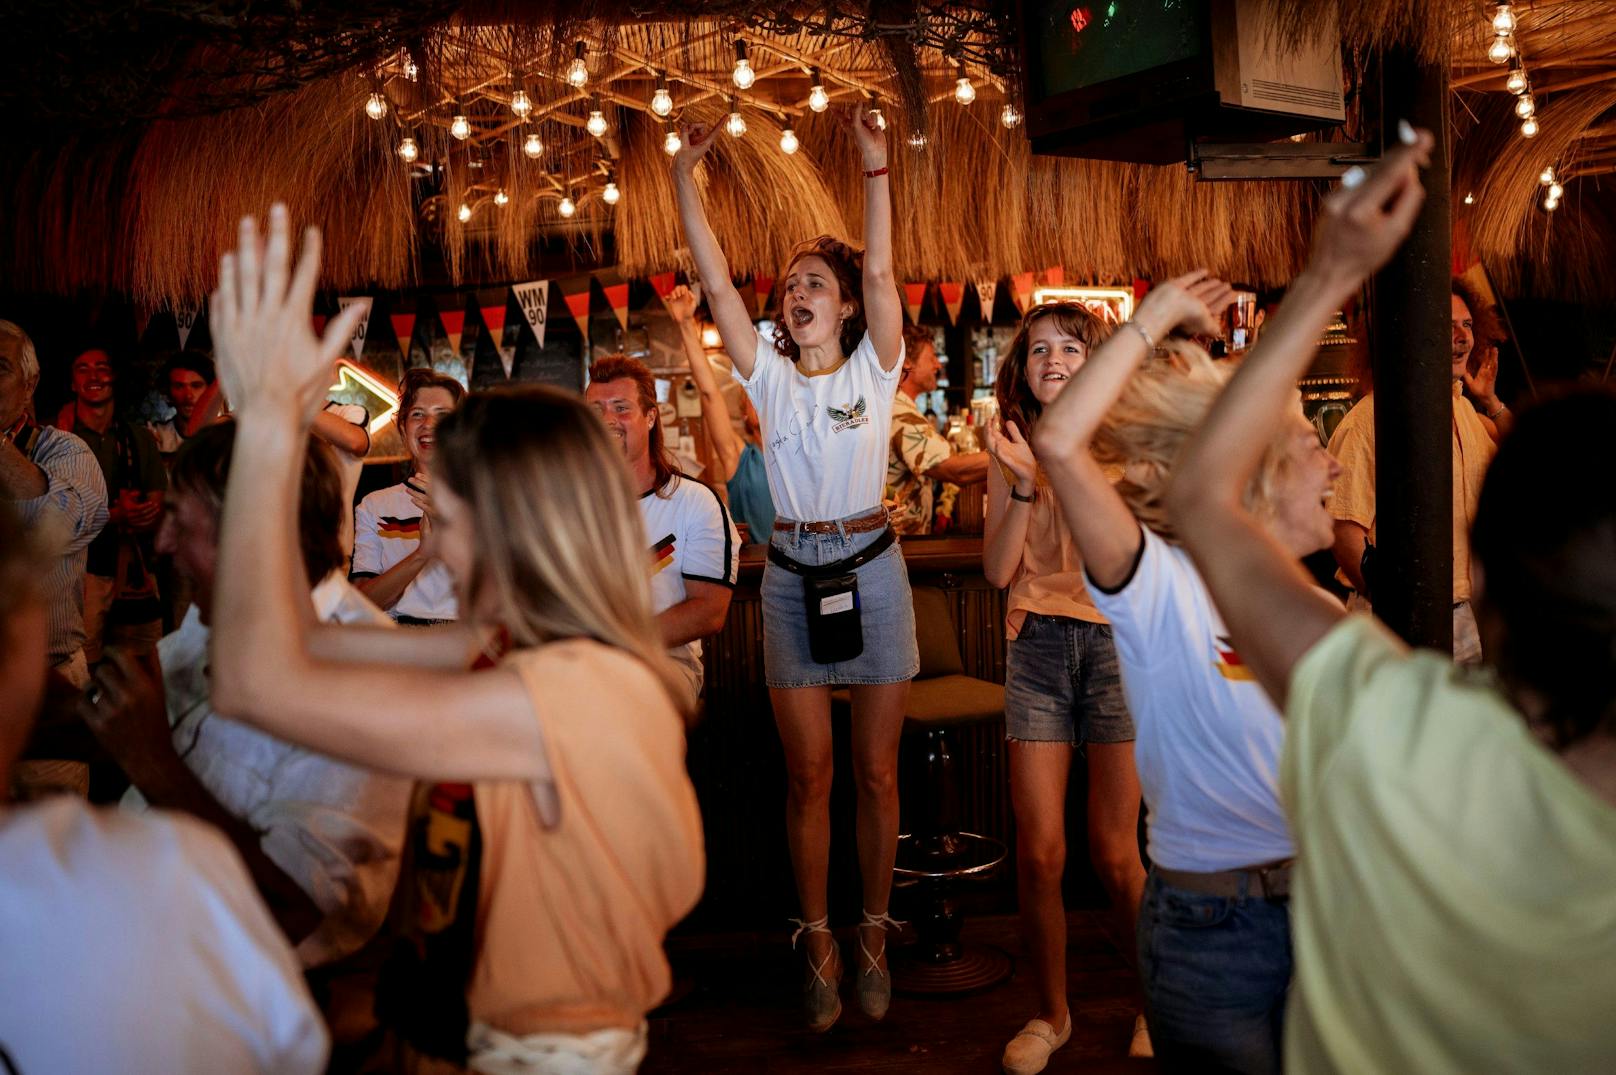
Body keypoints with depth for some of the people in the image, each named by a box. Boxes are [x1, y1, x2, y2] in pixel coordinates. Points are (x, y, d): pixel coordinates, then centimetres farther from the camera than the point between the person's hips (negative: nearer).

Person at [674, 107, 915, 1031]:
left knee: (877, 772, 6)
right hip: (792, 577, 2)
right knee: (809, 776, 6)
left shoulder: (874, 370, 1)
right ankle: (819, 945, 18)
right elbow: (716, 282, -3)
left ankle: (875, 935, 21)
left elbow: (881, 271, -13)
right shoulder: (770, 374, 5)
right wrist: (685, 178, -9)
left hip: (870, 568, -1)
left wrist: (877, 168, -21)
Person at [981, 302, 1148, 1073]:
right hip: (1037, 643, 2)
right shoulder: (1012, 451, 9)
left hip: (1116, 640, -2)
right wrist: (1024, 484, -11)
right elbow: (998, 568, 1)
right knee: (1038, 853, 0)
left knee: (1114, 856, 2)